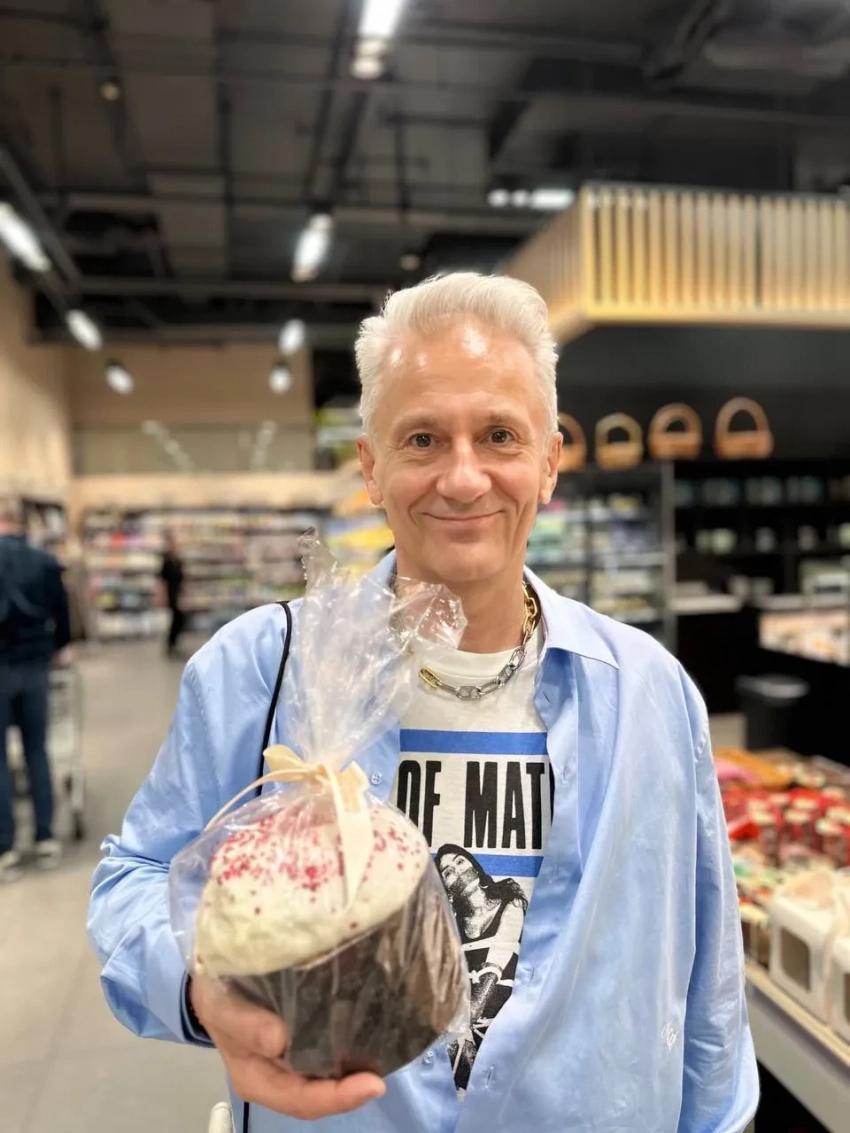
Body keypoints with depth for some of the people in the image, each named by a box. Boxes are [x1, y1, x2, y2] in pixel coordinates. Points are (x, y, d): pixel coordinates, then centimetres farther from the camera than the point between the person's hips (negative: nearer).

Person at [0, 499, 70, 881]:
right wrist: (60, 647, 27)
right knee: (37, 753, 12)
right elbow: (61, 611, 9)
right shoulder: (45, 562, 0)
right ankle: (46, 841, 16)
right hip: (35, 666, 3)